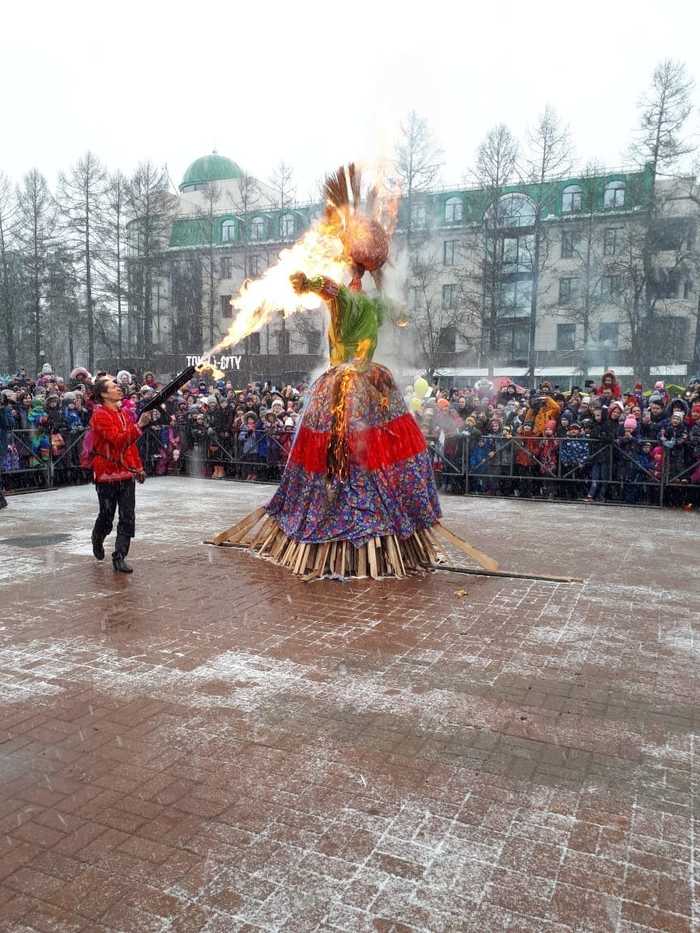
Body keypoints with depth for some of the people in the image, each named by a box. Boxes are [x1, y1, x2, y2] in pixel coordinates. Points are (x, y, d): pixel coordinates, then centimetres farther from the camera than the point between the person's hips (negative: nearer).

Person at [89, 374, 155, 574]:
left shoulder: (123, 413, 11)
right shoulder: (100, 416, -12)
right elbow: (118, 440, -26)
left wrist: (138, 467, 19)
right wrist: (138, 425, -33)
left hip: (127, 474, 6)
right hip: (107, 475, -6)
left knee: (128, 518, -1)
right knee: (107, 518, 8)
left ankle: (119, 557, 4)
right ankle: (97, 539, 39)